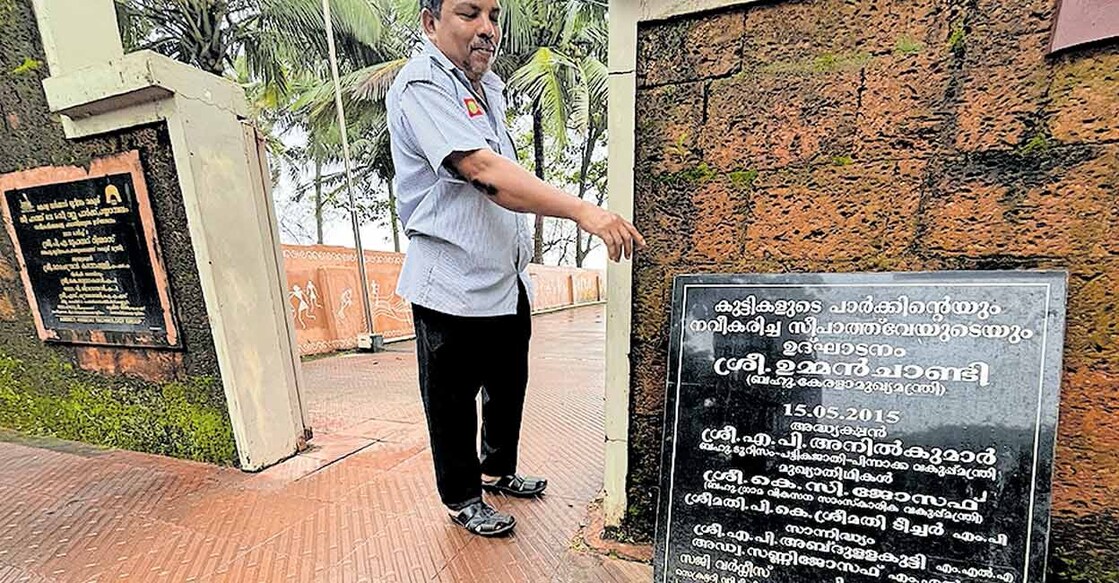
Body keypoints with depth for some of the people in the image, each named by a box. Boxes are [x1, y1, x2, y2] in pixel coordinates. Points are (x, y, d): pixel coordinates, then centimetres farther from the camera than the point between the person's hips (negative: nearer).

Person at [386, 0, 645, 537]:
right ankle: (461, 497, 32)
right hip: (454, 285, -8)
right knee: (453, 401, 9)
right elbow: (484, 171, -30)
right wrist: (583, 212, -38)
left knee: (508, 385, 20)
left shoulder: (490, 85, 16)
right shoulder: (421, 87, -13)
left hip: (508, 278, 9)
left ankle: (498, 469, 44)